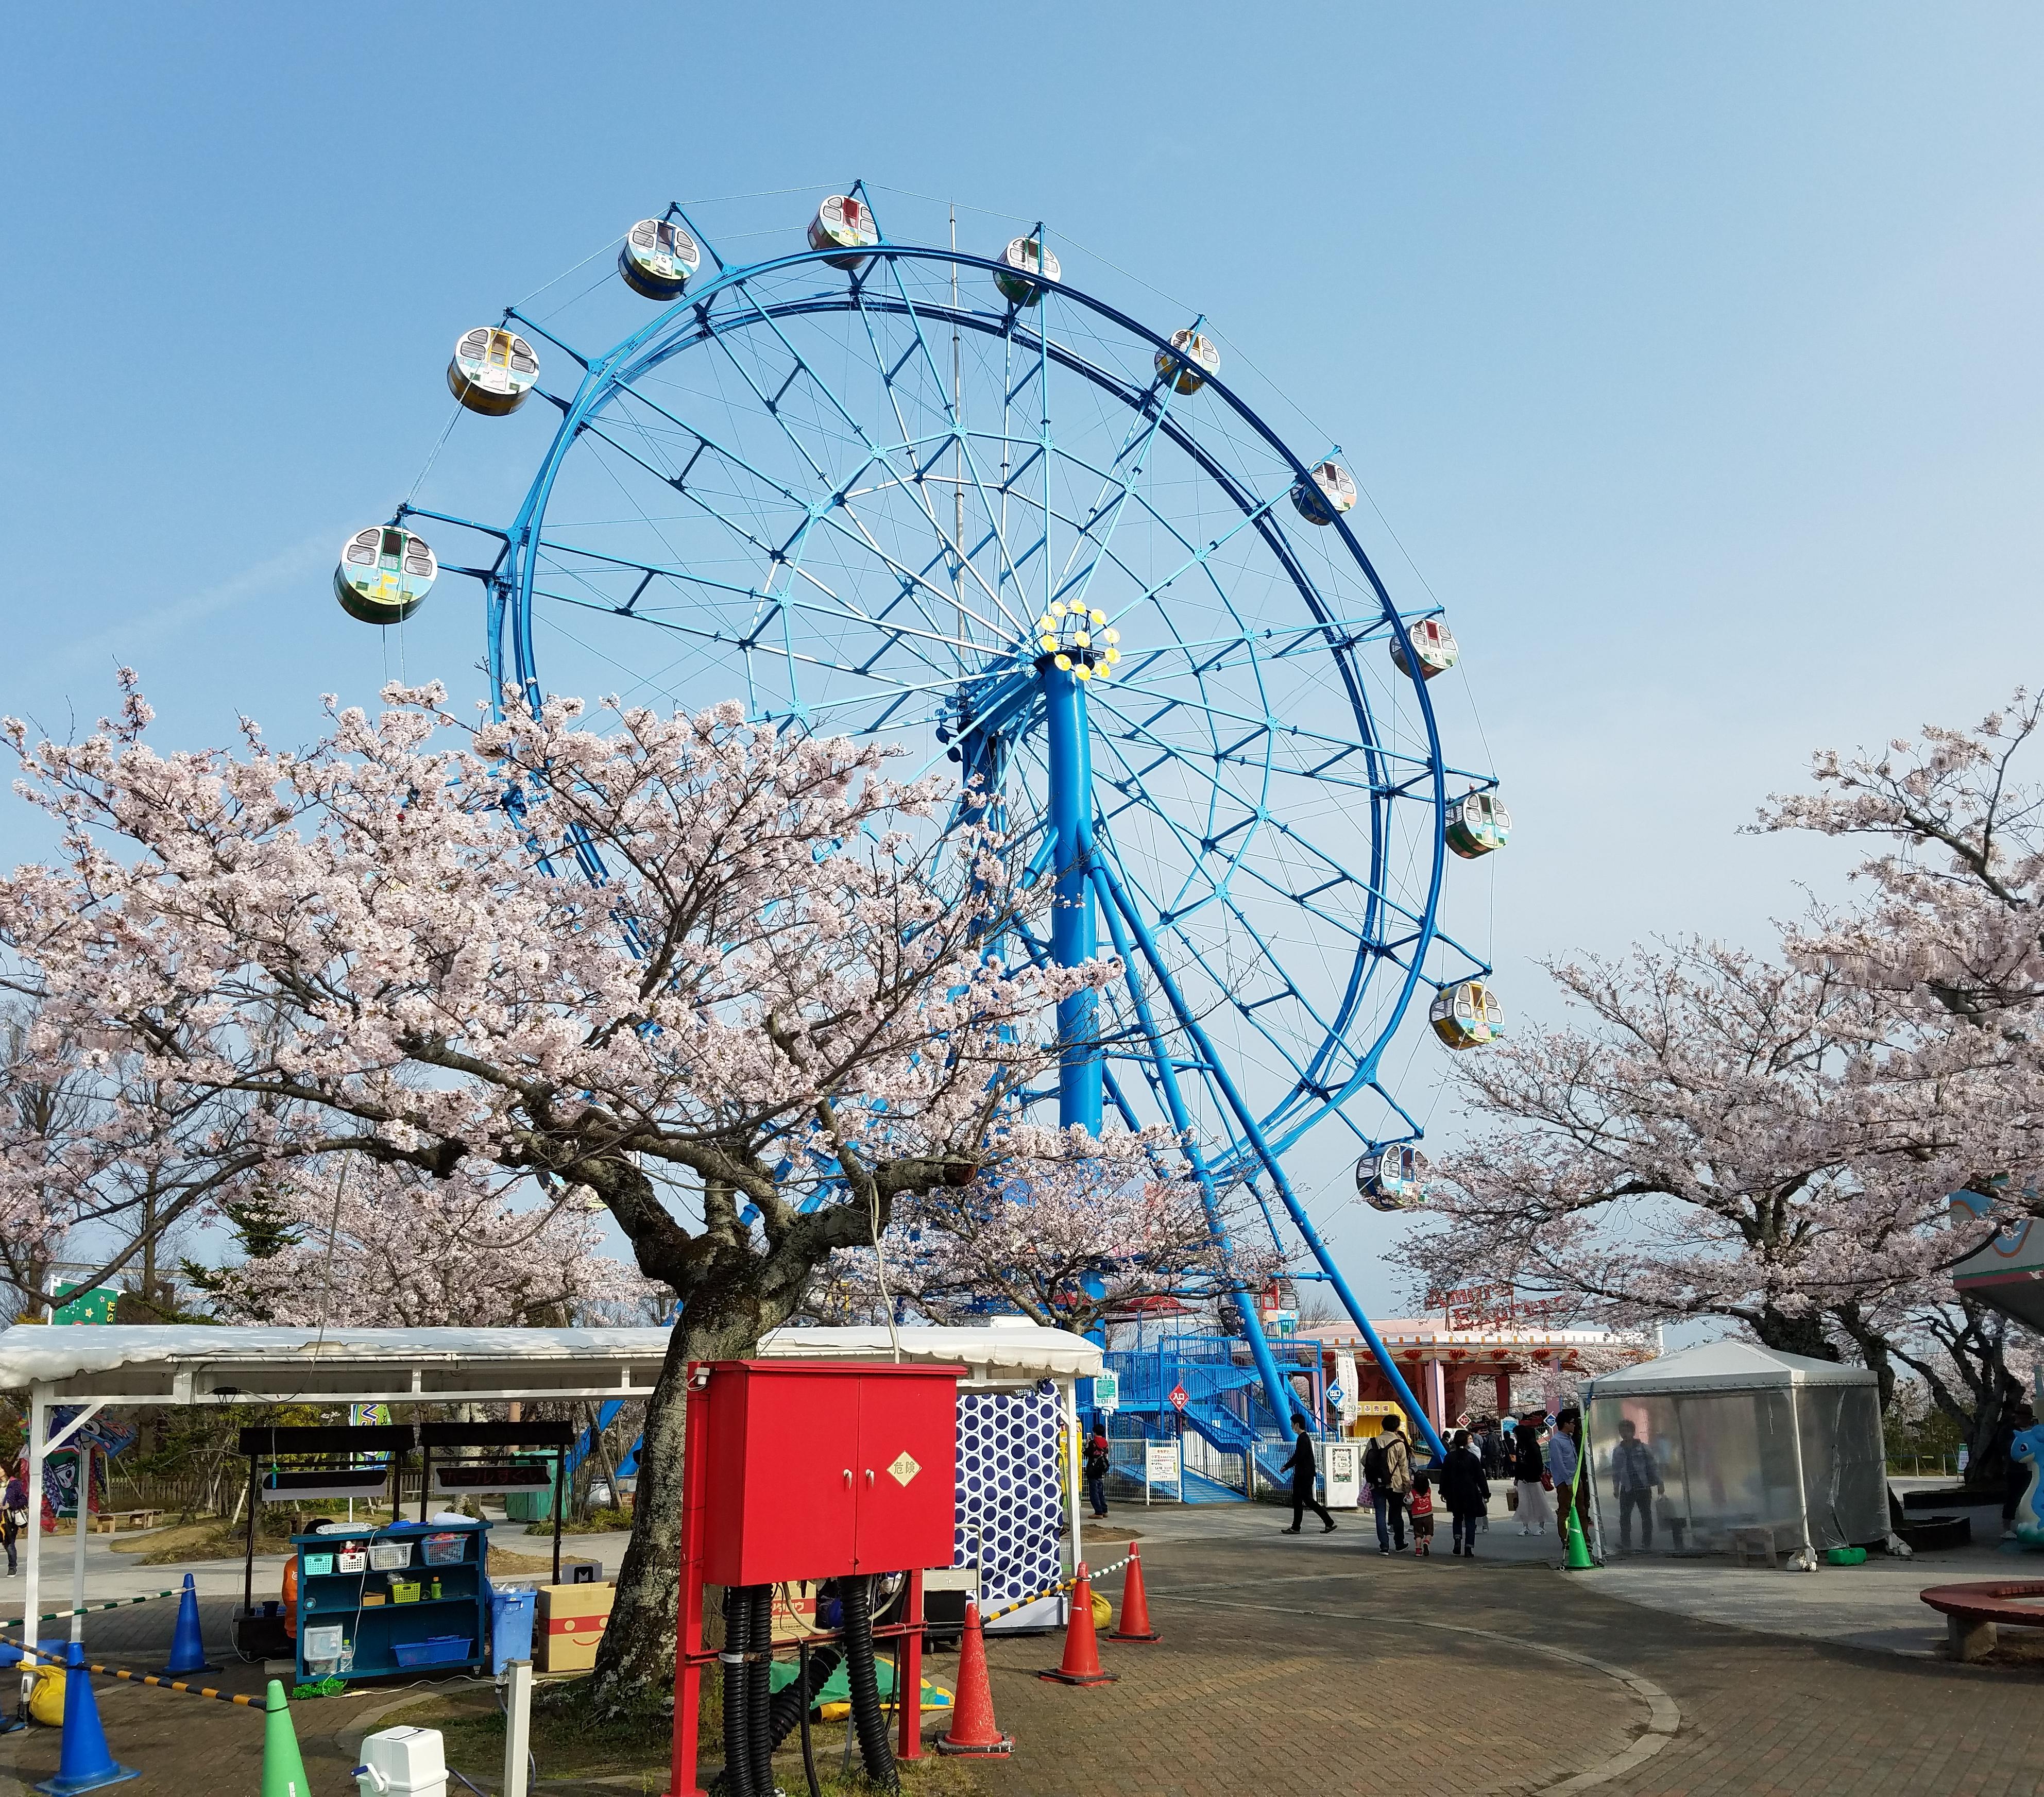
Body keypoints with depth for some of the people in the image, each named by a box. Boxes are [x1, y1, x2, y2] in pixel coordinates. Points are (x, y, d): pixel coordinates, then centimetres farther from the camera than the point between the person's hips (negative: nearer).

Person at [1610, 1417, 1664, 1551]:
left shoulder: (1644, 1448, 1)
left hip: (1644, 1488, -1)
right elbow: (1615, 1471, 11)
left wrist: (1660, 1484, -2)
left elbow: (1653, 1466, 3)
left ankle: (1647, 1544, 13)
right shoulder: (1618, 1451, 6)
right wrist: (1616, 1488, 5)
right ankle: (1626, 1543, 8)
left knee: (1646, 1516, 4)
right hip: (1627, 1489, 1)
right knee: (1625, 1516, 0)